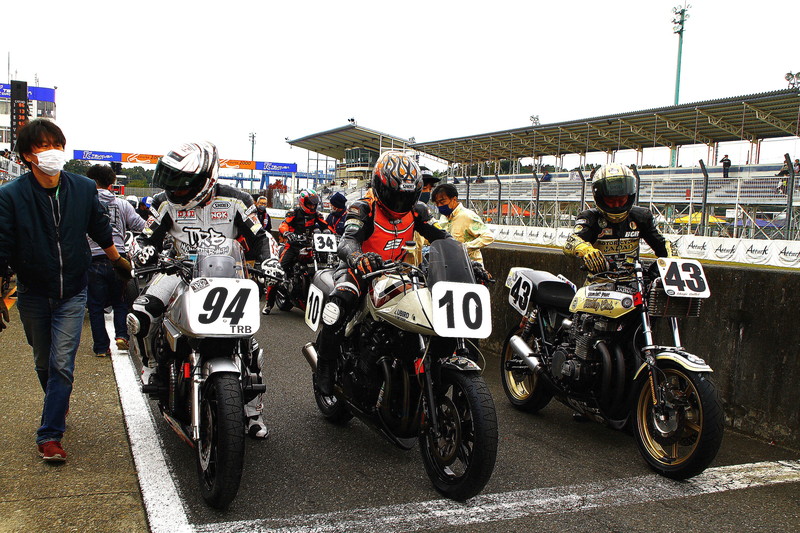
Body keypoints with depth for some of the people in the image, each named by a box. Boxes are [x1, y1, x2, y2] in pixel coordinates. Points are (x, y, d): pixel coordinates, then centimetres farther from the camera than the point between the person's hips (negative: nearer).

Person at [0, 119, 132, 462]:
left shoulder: (84, 188, -5)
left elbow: (100, 229, 11)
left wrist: (118, 262, 22)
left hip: (72, 294, 0)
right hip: (32, 295, 0)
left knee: (62, 364, -6)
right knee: (44, 362, 17)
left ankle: (50, 435, 2)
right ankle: (59, 404, 44)